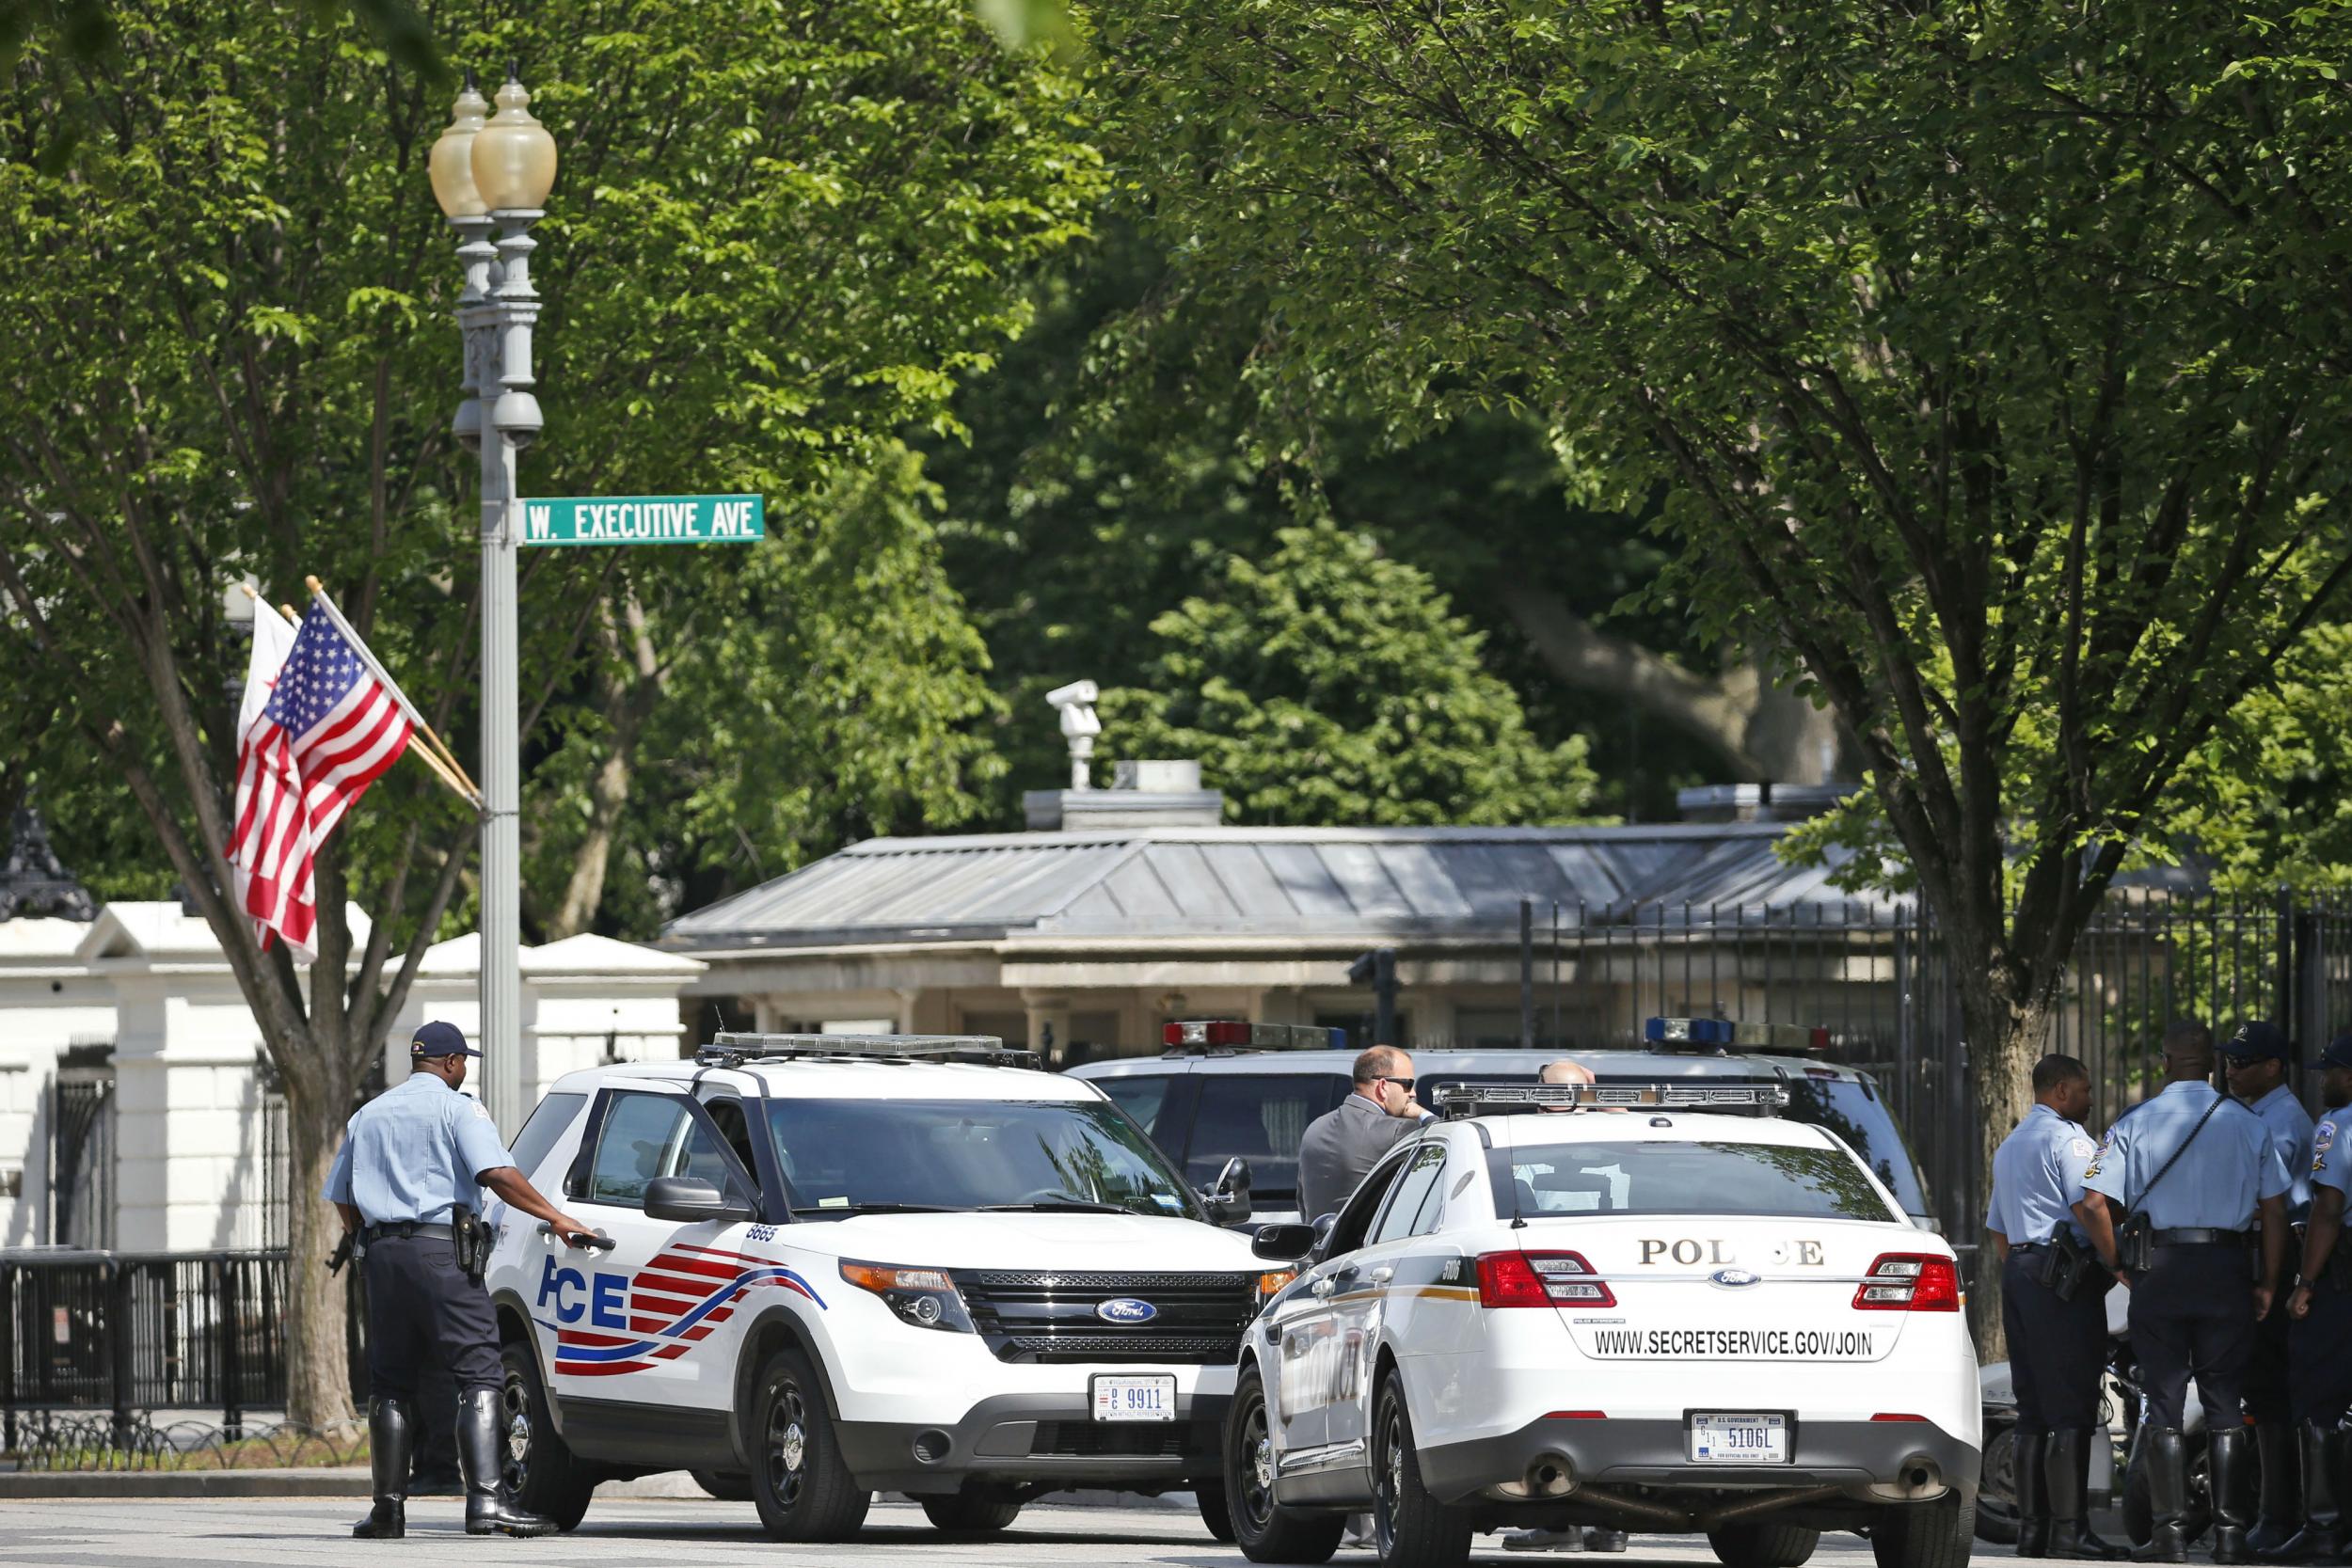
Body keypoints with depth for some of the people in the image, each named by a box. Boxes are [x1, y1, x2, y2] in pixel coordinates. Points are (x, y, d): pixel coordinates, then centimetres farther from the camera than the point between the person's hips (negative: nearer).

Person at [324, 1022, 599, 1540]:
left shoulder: (368, 1115, 19)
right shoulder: (457, 1108, 0)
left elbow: (342, 1199, 21)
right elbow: (497, 1174, -15)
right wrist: (557, 1218, -12)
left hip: (381, 1250, 6)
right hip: (440, 1250, -6)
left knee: (390, 1381, 12)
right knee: (479, 1373, -8)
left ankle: (388, 1506, 9)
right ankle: (485, 1498, -21)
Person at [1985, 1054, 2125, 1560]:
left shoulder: (2009, 1146, 23)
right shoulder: (2067, 1139, -7)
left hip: (2018, 1272, 9)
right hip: (2065, 1280, -9)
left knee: (2033, 1411, 10)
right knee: (2071, 1410, -11)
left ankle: (2031, 1529, 8)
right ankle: (2068, 1530, -15)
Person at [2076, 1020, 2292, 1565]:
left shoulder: (2135, 1125, 0)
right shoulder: (2247, 1125, 3)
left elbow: (2091, 1204, -7)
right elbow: (2275, 1209, 1)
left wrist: (2118, 1265, 5)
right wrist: (2268, 1282, 8)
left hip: (2159, 1270, -1)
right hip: (2228, 1269, 1)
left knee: (2163, 1402, 3)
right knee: (2224, 1403, 5)